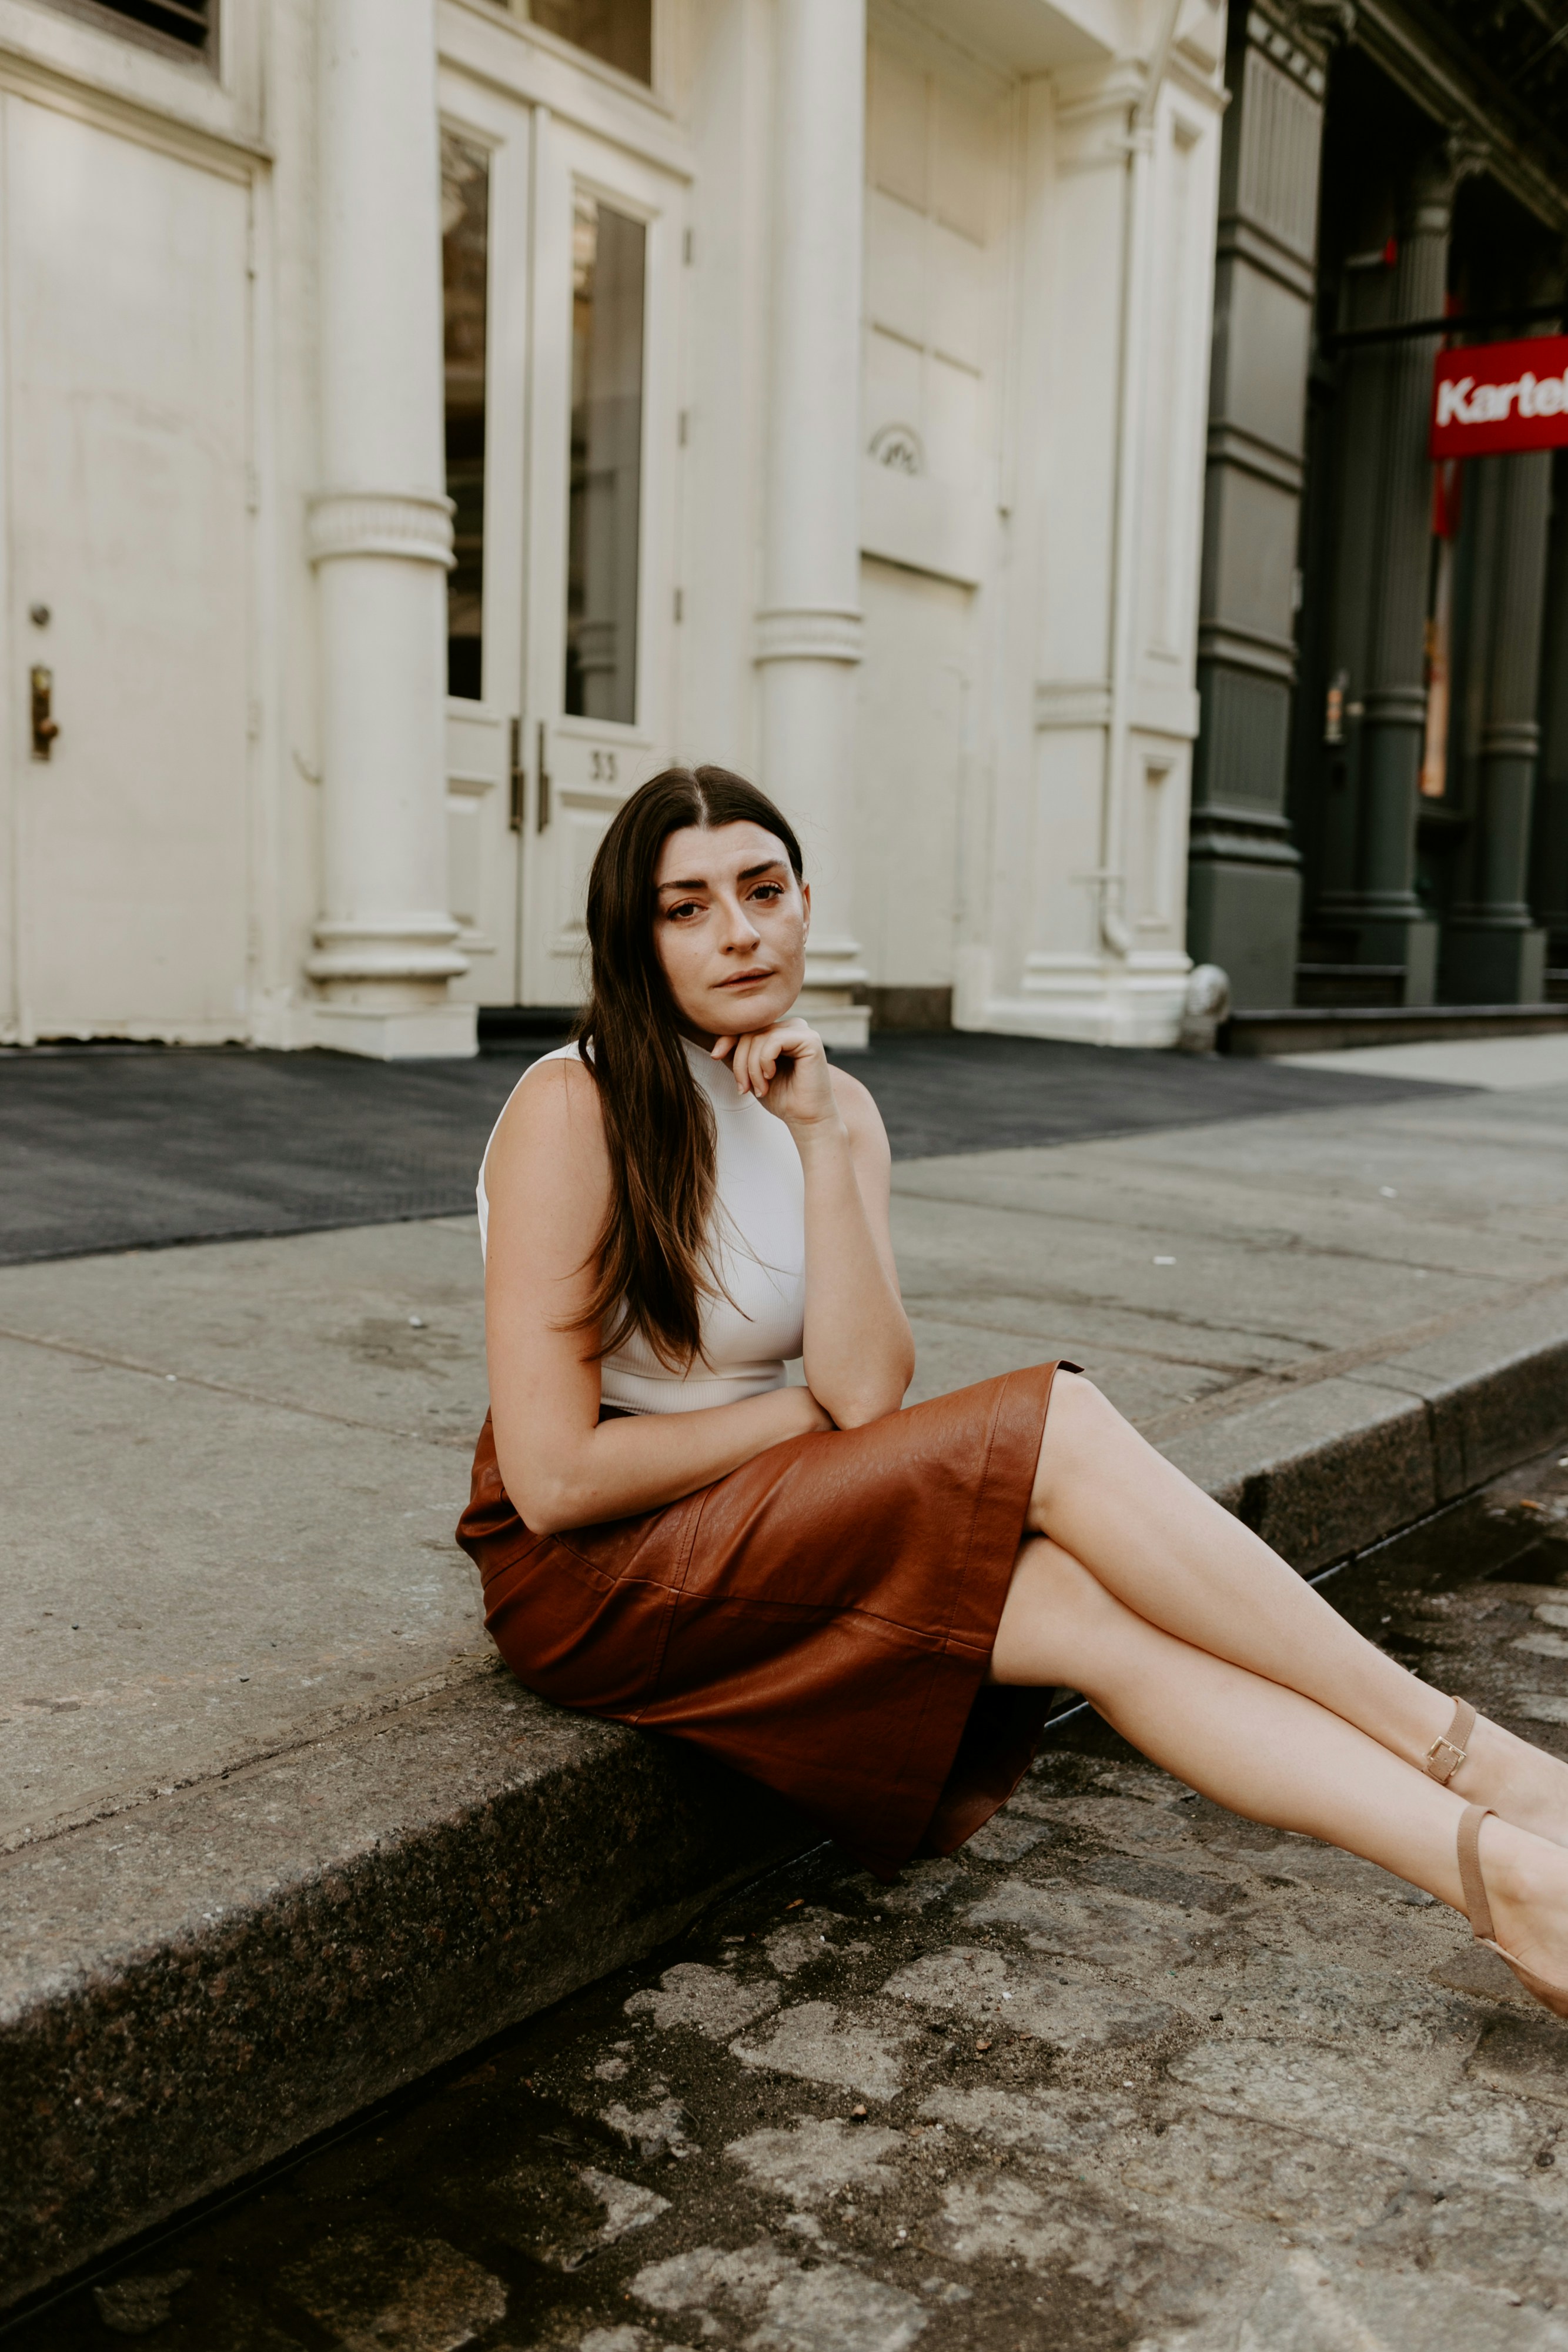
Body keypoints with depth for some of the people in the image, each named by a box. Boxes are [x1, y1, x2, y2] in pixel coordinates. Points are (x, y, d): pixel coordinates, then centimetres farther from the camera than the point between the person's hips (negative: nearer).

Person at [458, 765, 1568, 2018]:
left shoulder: (836, 1106, 4)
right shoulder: (573, 1107, -15)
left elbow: (867, 1389, -12)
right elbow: (553, 1475, -19)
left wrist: (819, 1140, -17)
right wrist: (805, 1409, -10)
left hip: (756, 1539, 6)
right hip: (588, 1578, -6)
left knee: (1094, 1606, -22)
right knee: (1059, 1429, -22)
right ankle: (1467, 1754, -15)